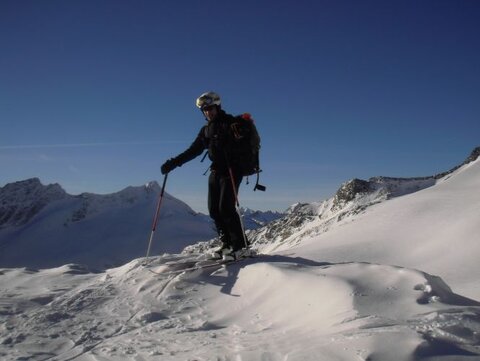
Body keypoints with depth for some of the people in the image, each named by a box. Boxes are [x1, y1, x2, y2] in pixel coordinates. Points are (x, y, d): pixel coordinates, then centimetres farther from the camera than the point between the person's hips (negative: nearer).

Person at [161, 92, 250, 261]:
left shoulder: (230, 123, -5)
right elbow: (193, 150, 16)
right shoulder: (206, 130, 16)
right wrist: (173, 163, 8)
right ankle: (227, 244, 12)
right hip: (216, 171, 7)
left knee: (226, 208, -14)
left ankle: (241, 246, -6)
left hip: (231, 170, -7)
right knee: (214, 209, 3)